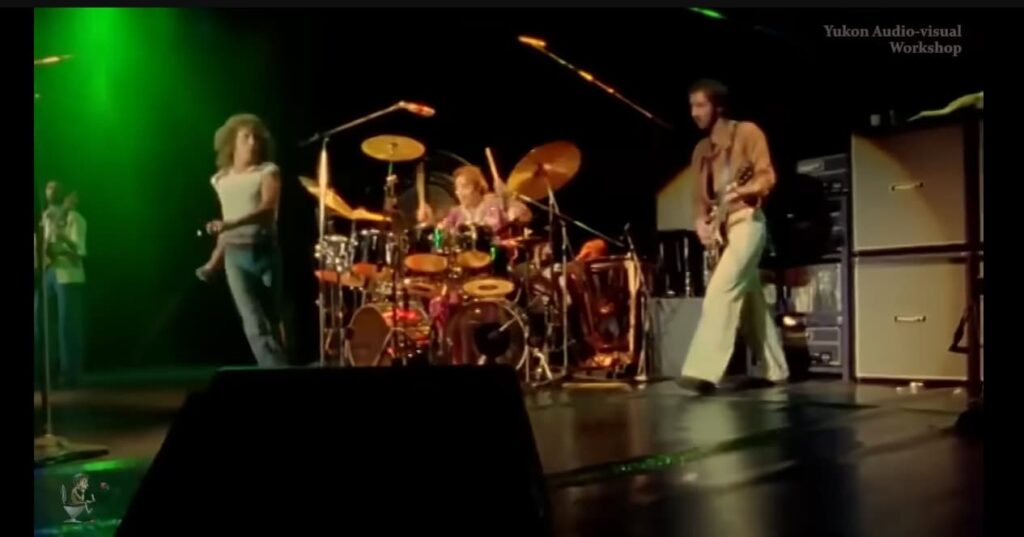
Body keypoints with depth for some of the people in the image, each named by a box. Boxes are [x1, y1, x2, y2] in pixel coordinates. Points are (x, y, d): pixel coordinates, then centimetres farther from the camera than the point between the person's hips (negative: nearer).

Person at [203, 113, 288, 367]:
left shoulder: (268, 172, -1)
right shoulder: (221, 179, 10)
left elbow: (268, 209, -19)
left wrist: (229, 224, -31)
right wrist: (215, 260, 23)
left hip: (266, 252, -2)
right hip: (236, 258, 2)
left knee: (272, 321, 7)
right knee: (255, 325, -12)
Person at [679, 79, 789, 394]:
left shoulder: (747, 132, -3)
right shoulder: (701, 150, 17)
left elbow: (767, 177, -11)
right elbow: (700, 194, 17)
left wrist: (742, 191, -30)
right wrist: (701, 221, -2)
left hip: (746, 221, -8)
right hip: (720, 227, 8)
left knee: (720, 290, -21)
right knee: (750, 298, 12)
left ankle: (704, 371, -27)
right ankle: (771, 369, 21)